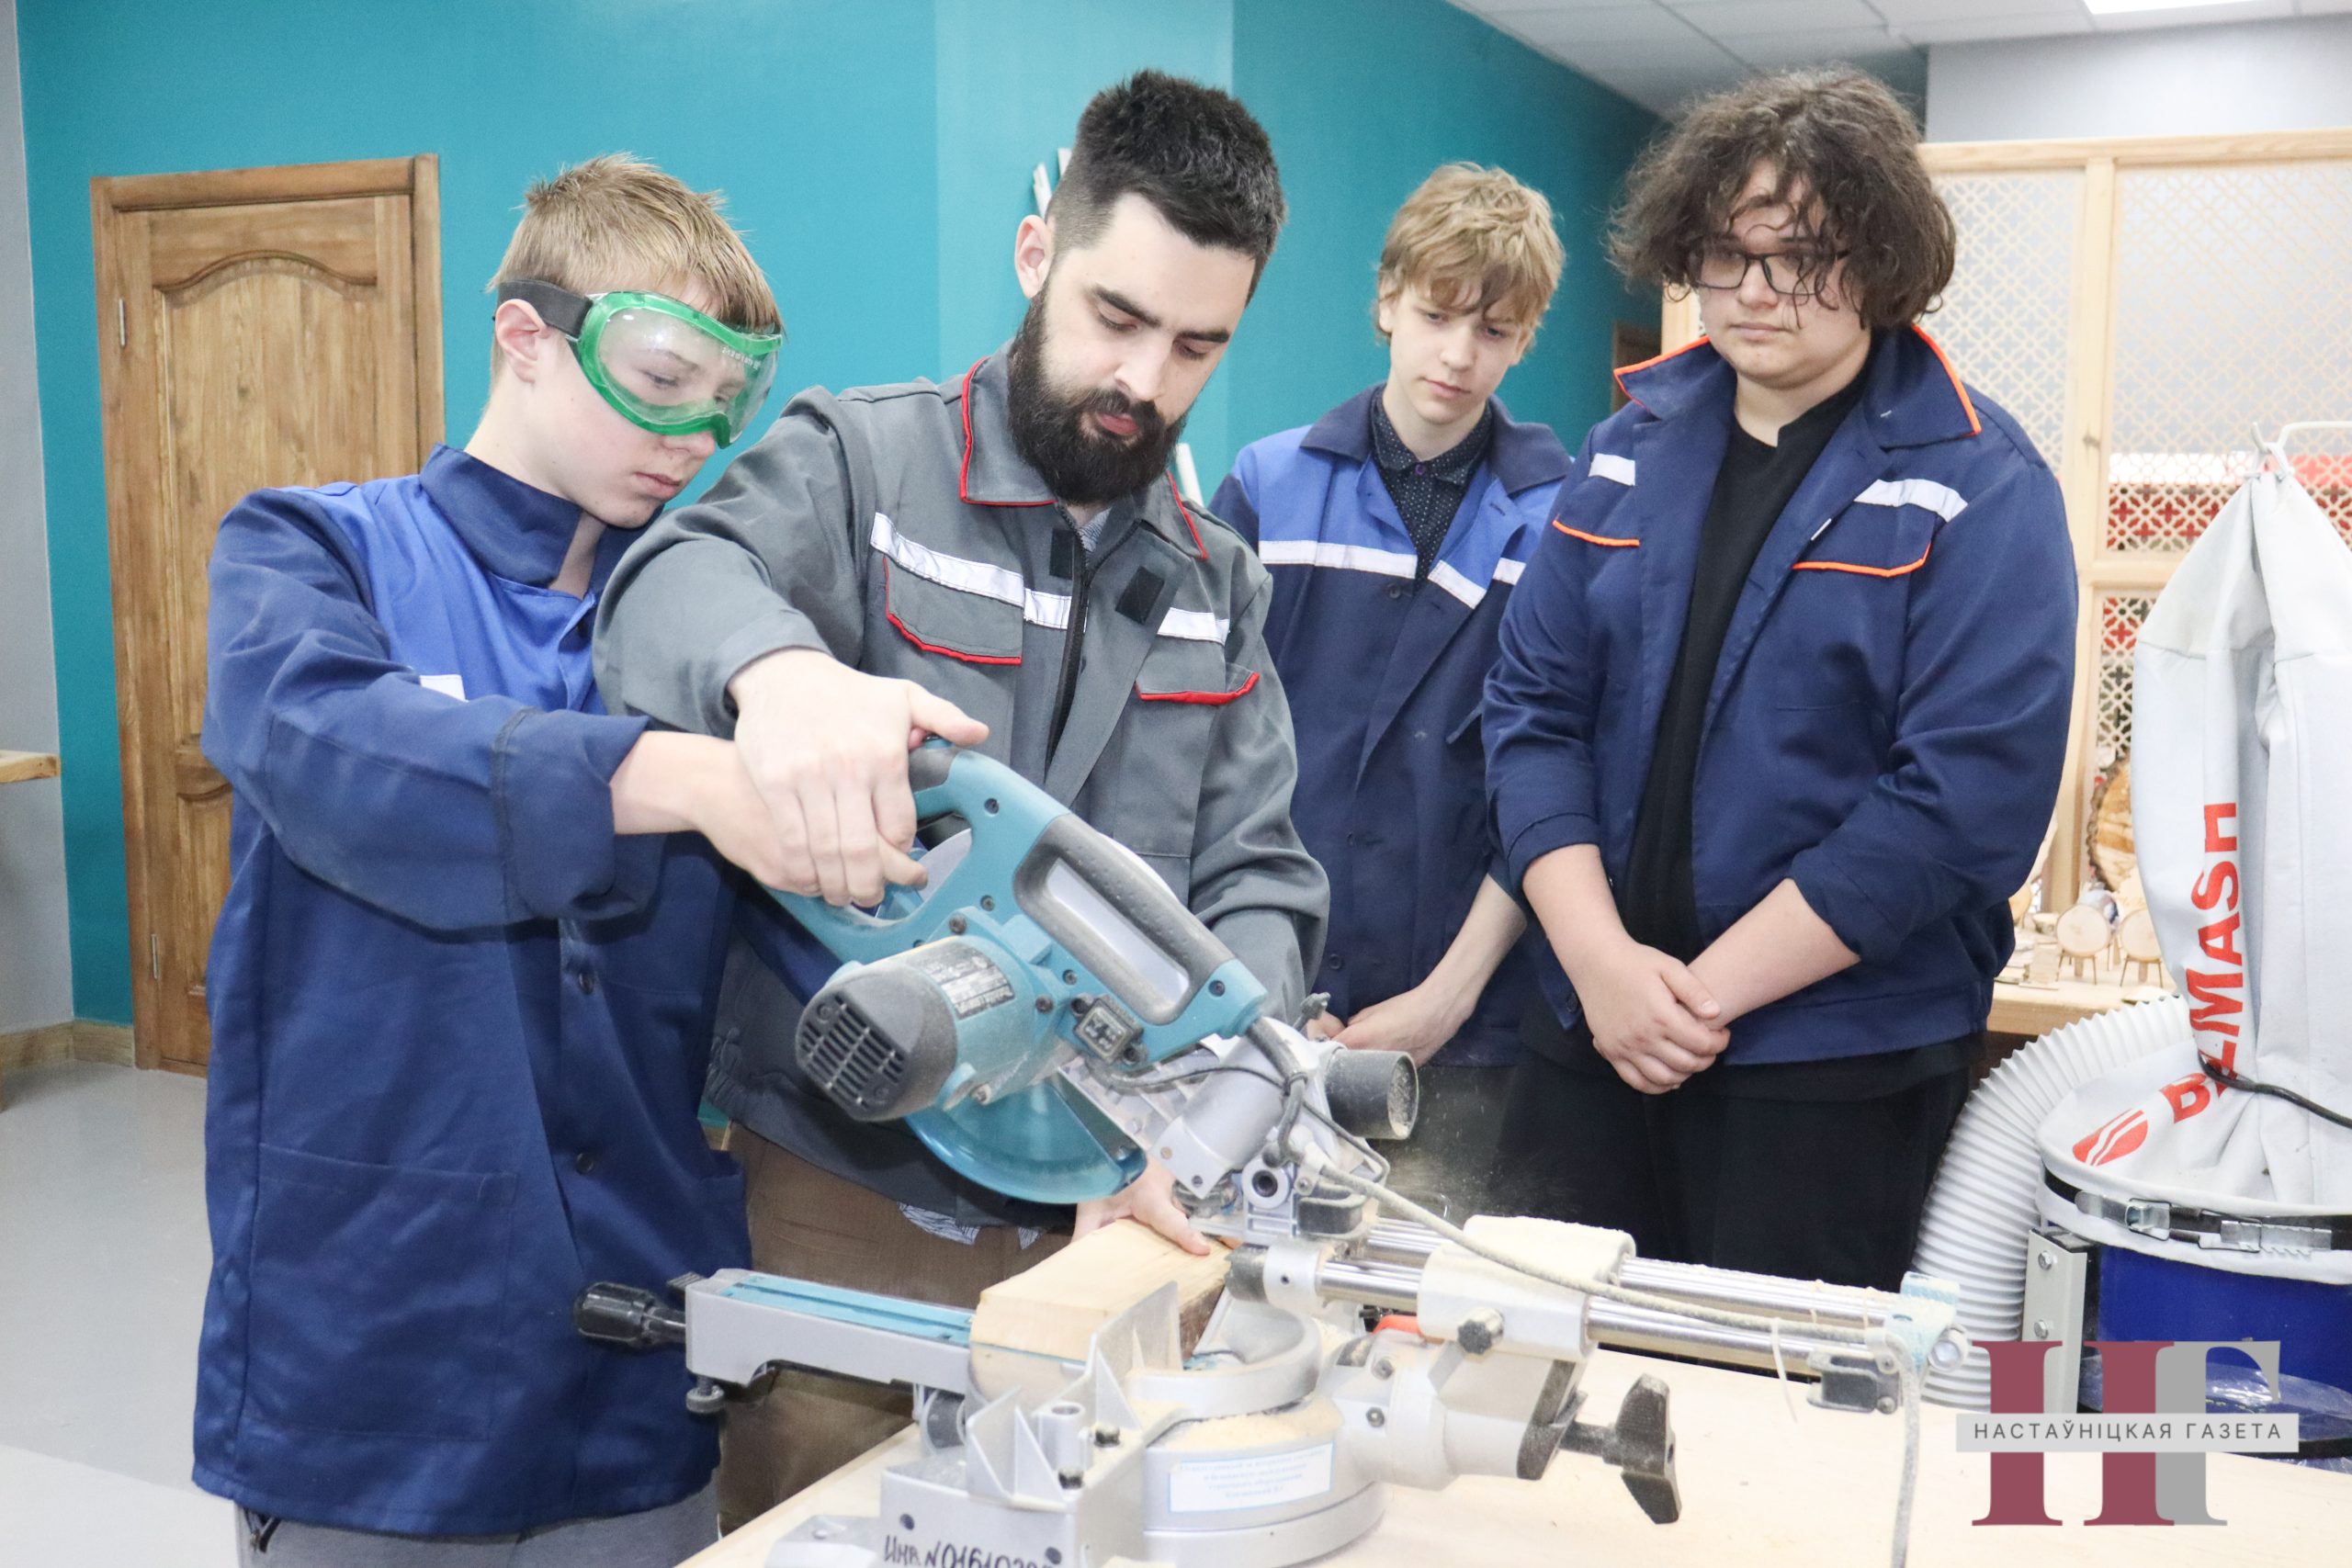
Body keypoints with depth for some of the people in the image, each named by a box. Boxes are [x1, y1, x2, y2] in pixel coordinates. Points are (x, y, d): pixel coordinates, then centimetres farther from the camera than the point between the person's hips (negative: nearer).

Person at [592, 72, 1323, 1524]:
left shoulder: (1219, 581, 9)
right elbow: (675, 583, -23)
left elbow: (1260, 881, 3)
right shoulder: (861, 461, -4)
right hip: (844, 1201, -3)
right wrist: (781, 669, -48)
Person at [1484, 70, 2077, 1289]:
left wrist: (1707, 988, -16)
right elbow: (1534, 705, 3)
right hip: (1593, 1042, 4)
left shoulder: (1980, 491, -7)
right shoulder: (1634, 446, 7)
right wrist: (1600, 955, -10)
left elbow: (1964, 801, -15)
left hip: (1835, 1065, -4)